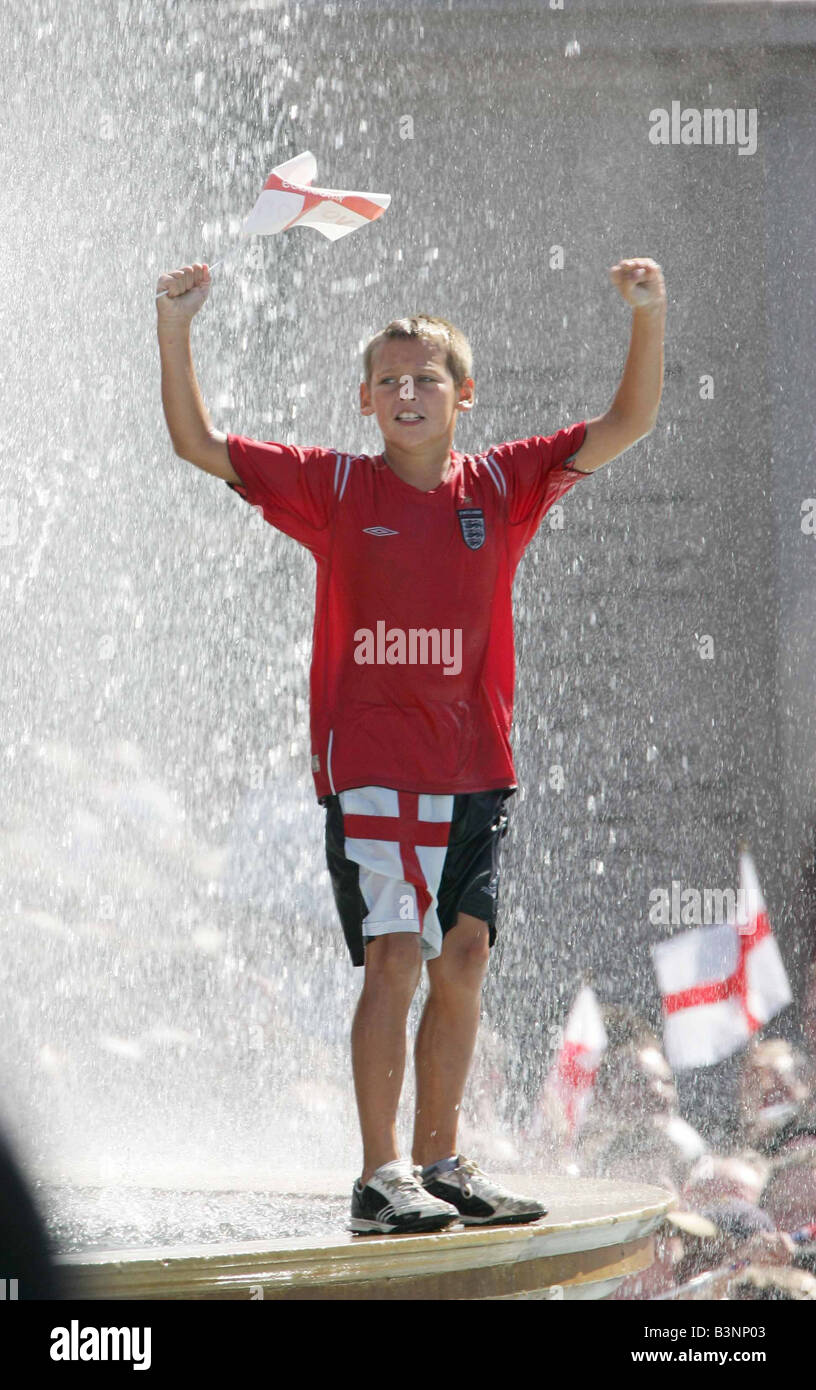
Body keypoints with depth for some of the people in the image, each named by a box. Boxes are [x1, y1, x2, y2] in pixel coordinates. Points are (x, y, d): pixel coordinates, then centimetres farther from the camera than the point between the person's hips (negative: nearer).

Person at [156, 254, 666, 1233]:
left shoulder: (502, 485, 5)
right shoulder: (334, 489, 0)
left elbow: (628, 424, 3)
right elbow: (198, 443, -2)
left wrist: (649, 317, -10)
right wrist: (173, 329, -14)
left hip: (477, 768, 4)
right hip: (371, 765, -3)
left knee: (462, 961, 6)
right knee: (396, 959, -10)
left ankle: (440, 1163, 17)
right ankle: (380, 1177, -8)